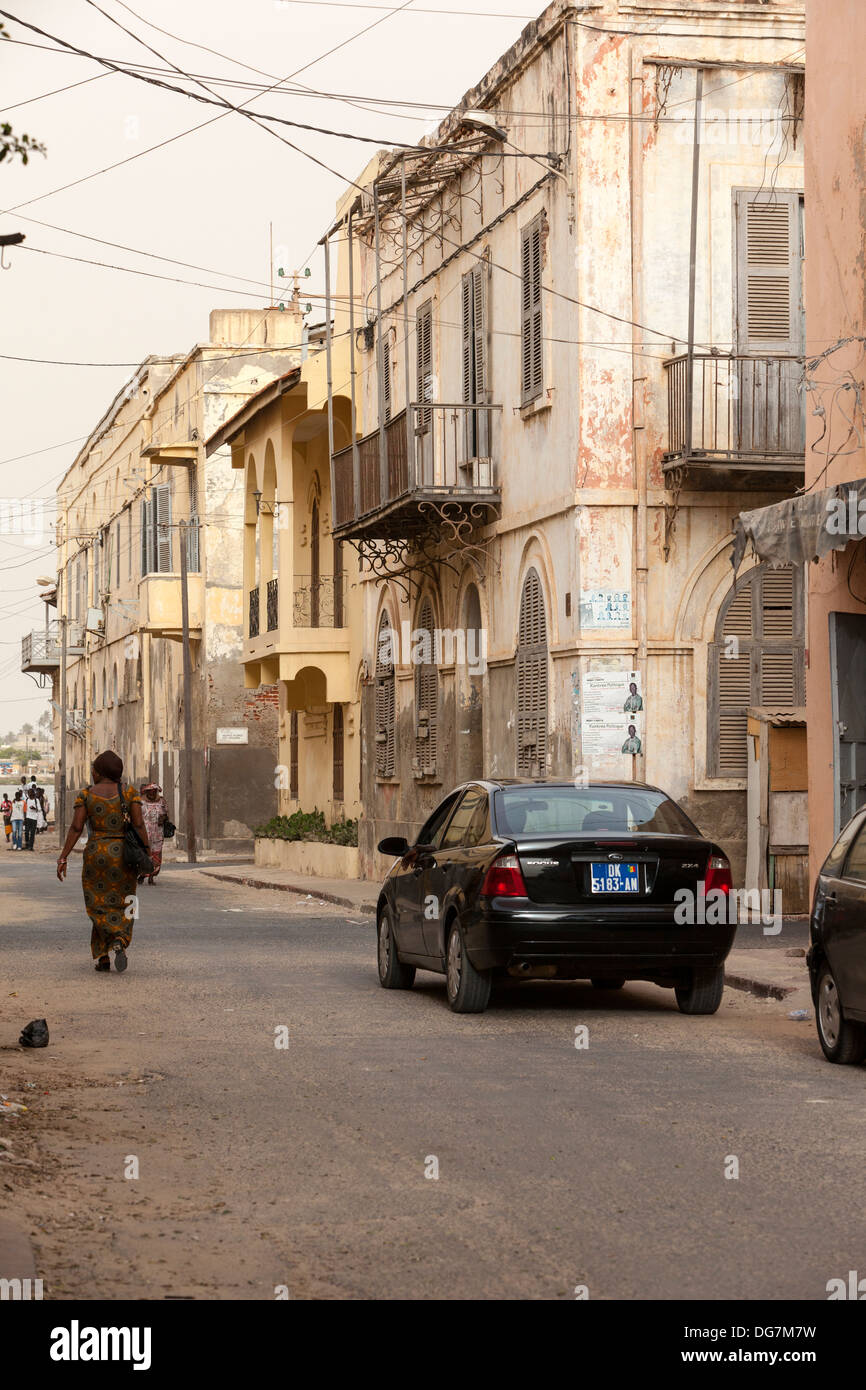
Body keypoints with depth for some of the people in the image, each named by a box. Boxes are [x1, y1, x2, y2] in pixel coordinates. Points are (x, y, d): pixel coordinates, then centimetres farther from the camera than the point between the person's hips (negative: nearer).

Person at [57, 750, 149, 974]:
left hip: (95, 854, 0)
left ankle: (102, 957, -1)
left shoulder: (86, 794, -3)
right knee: (120, 905, 13)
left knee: (98, 906, 12)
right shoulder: (129, 793, -2)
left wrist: (63, 858, -5)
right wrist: (147, 854, -3)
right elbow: (139, 825, -9)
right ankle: (119, 942, -15)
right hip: (123, 855, 0)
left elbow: (76, 828, -8)